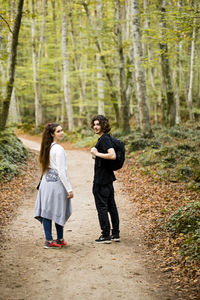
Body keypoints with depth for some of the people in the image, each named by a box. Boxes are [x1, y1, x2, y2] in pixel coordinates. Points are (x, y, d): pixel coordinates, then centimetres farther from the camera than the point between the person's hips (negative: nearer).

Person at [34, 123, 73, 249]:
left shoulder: (47, 147, 10)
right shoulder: (59, 149, -15)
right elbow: (61, 171, -17)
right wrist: (69, 189, -14)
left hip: (46, 181, 7)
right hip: (57, 182, -7)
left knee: (47, 210, 5)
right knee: (59, 211, 3)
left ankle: (49, 240, 9)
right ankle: (60, 239, 13)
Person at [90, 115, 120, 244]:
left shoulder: (104, 139, -18)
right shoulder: (105, 138, 13)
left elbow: (112, 155, -31)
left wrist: (97, 153, -21)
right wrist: (96, 155, 8)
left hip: (101, 180, -10)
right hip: (108, 177, 10)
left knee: (101, 206, -2)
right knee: (111, 205, 13)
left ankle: (105, 235, 4)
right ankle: (115, 234, 20)